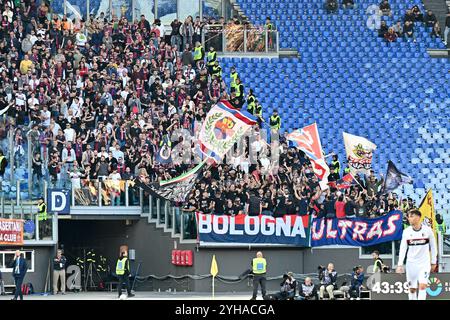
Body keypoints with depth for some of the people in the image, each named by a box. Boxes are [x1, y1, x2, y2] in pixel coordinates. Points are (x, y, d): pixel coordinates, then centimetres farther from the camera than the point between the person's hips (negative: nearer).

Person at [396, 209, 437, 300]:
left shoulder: (427, 230, -6)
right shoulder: (406, 232, -3)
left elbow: (433, 246, 5)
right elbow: (403, 248, -2)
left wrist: (433, 262, 7)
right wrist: (400, 264, -10)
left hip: (424, 263, -2)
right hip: (411, 263, 2)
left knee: (422, 286, -16)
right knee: (412, 289, 4)